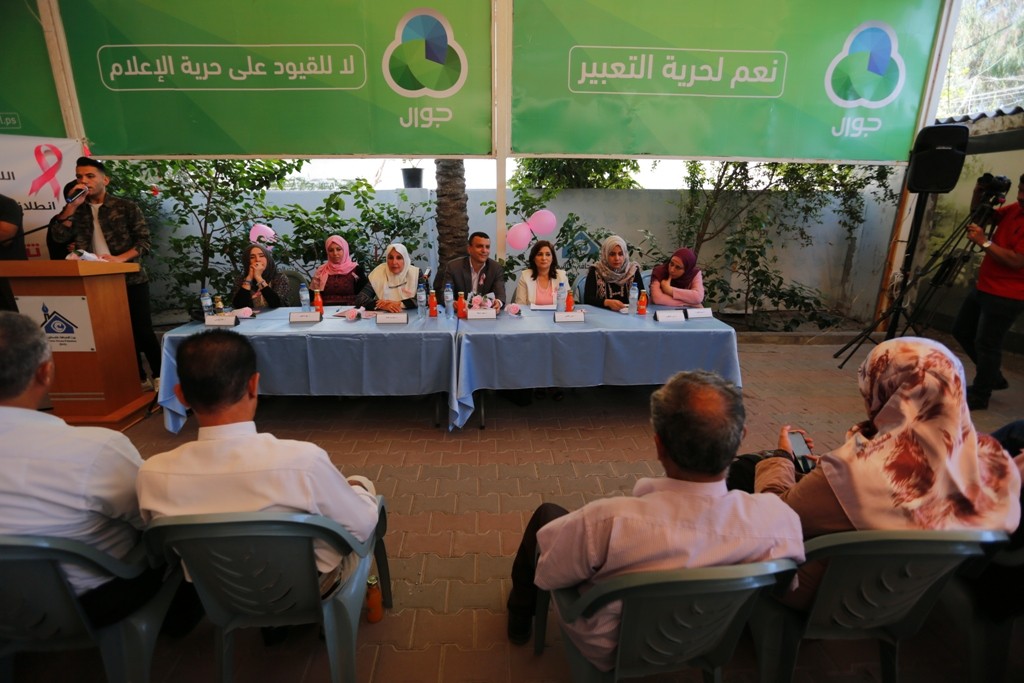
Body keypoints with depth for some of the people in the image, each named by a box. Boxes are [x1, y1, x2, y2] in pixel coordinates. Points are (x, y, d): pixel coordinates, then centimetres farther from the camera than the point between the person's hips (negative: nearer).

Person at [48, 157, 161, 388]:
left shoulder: (126, 207, 1)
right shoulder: (75, 210, 12)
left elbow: (144, 241, -5)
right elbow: (59, 236, -2)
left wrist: (120, 258, -20)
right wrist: (73, 205, -6)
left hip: (131, 279, -4)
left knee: (142, 330, -2)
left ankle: (159, 376, 10)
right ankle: (137, 377, 17)